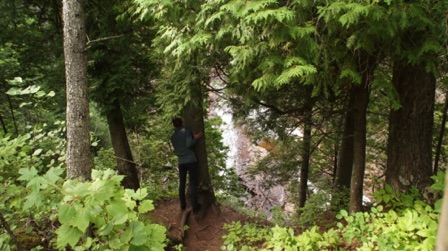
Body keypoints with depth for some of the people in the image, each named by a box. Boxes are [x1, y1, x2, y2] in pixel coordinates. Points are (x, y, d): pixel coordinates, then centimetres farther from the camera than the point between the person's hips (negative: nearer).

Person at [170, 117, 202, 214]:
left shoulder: (173, 137, 11)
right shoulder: (186, 131, -3)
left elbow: (175, 151, 16)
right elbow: (188, 144, -15)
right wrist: (195, 138, -6)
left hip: (181, 162, 4)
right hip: (191, 160, -4)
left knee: (182, 184, 14)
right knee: (193, 184, -2)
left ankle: (183, 205, 20)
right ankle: (195, 207, 0)